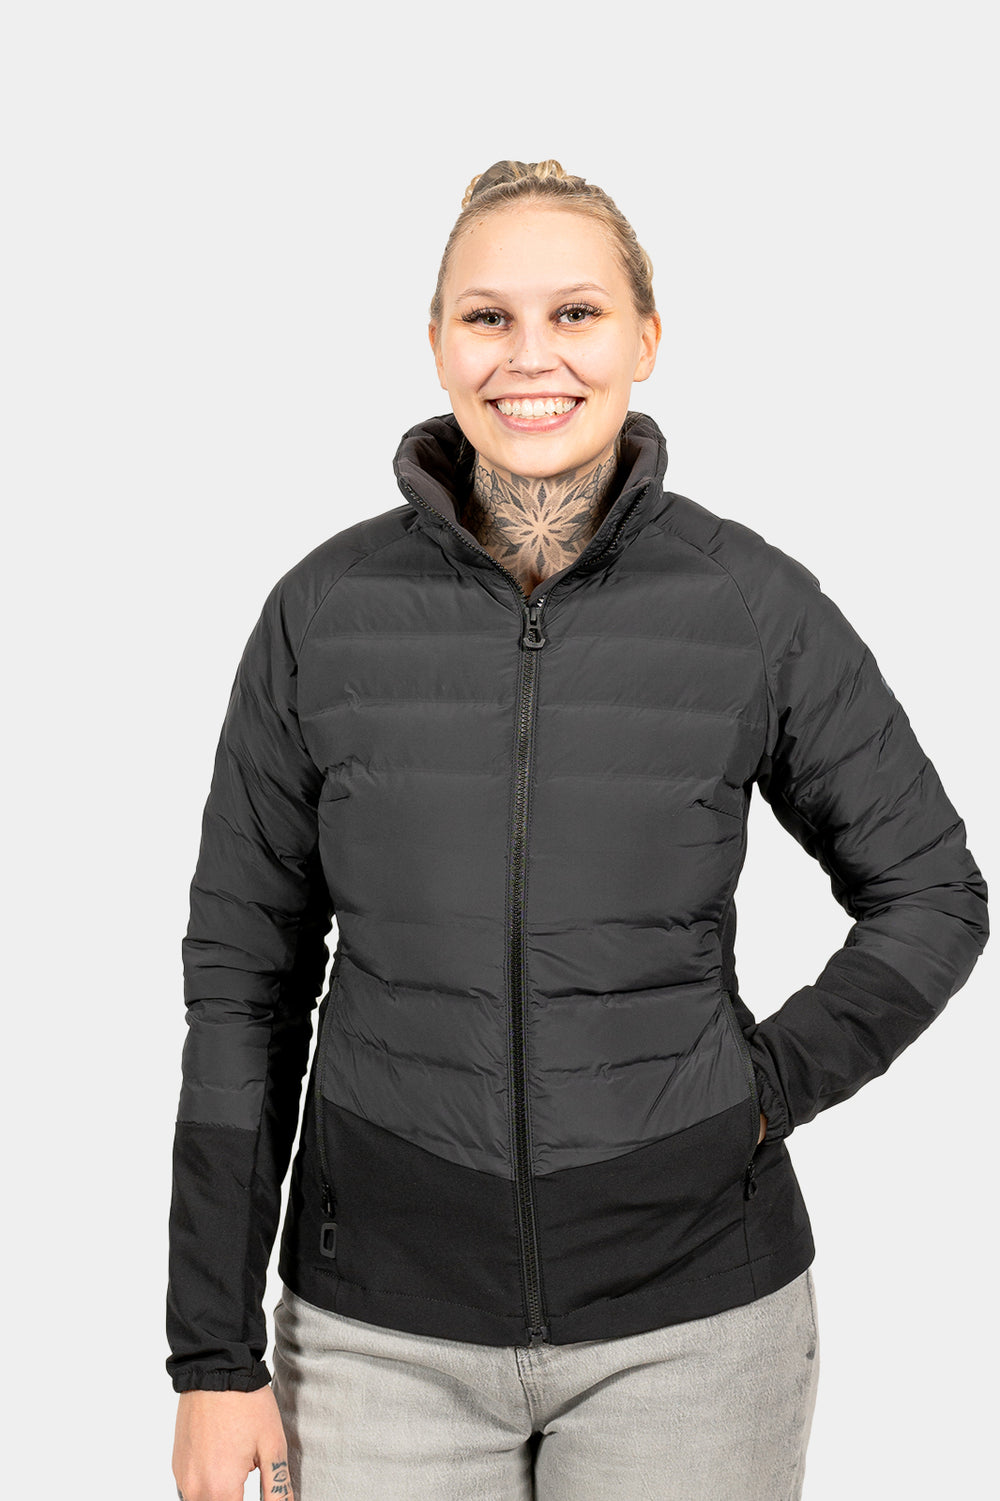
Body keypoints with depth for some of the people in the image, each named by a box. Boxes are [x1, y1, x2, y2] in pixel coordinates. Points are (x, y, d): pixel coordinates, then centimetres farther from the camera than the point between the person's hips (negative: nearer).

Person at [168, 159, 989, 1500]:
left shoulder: (757, 607, -6)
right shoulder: (326, 610, -4)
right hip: (381, 1325, 1)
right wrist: (214, 1356, 0)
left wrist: (773, 1080, -7)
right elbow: (243, 976, 0)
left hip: (691, 1318, 0)